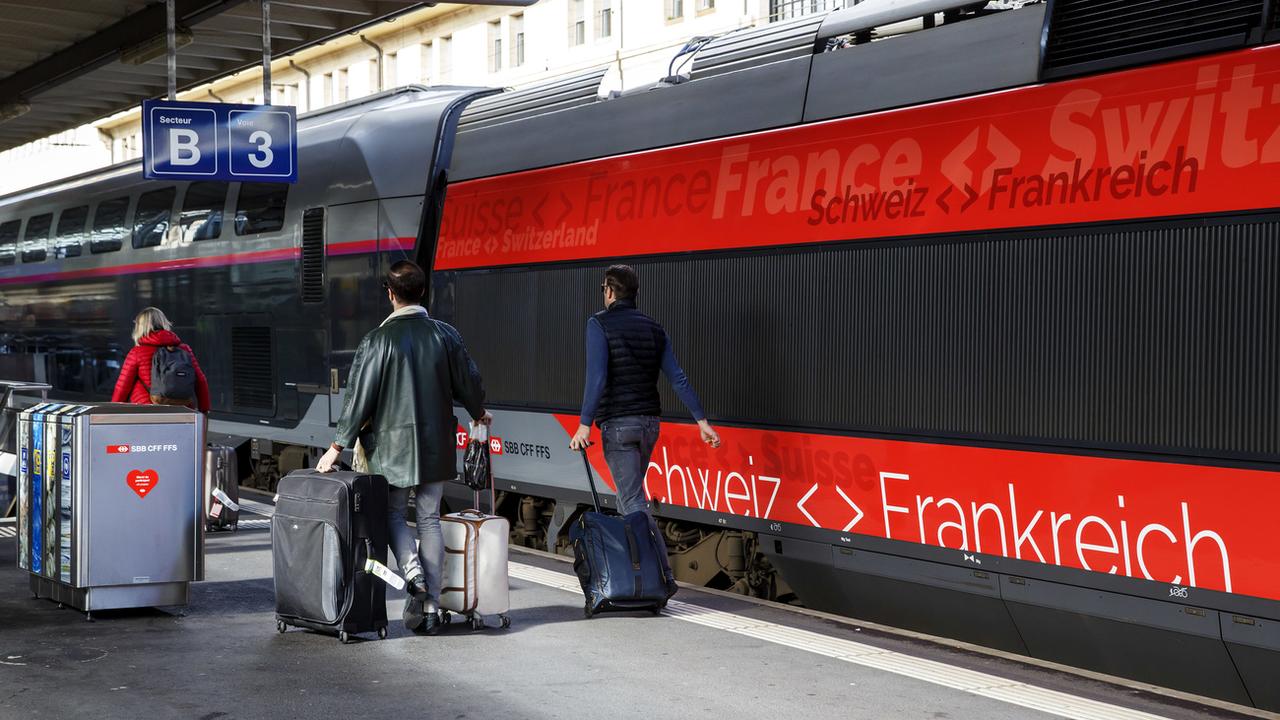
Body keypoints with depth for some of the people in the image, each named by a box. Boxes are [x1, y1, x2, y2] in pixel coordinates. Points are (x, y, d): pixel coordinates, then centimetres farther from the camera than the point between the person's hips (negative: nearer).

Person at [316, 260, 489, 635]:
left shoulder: (378, 340, -11)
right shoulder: (446, 335, -1)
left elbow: (359, 397, -10)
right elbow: (468, 381, 7)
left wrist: (338, 446, -2)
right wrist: (478, 413, 29)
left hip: (393, 444, -3)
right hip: (436, 444, 3)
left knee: (393, 514, 13)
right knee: (430, 519, 9)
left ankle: (415, 576, -12)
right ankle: (430, 605, 9)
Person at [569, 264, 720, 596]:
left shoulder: (600, 324, -7)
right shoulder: (653, 327, 11)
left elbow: (596, 377, -18)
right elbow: (678, 378, 6)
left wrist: (584, 425, -20)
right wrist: (702, 421, 4)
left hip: (618, 423, -7)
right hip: (649, 421, 7)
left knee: (633, 501, -7)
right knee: (629, 496, 19)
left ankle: (663, 577, -17)